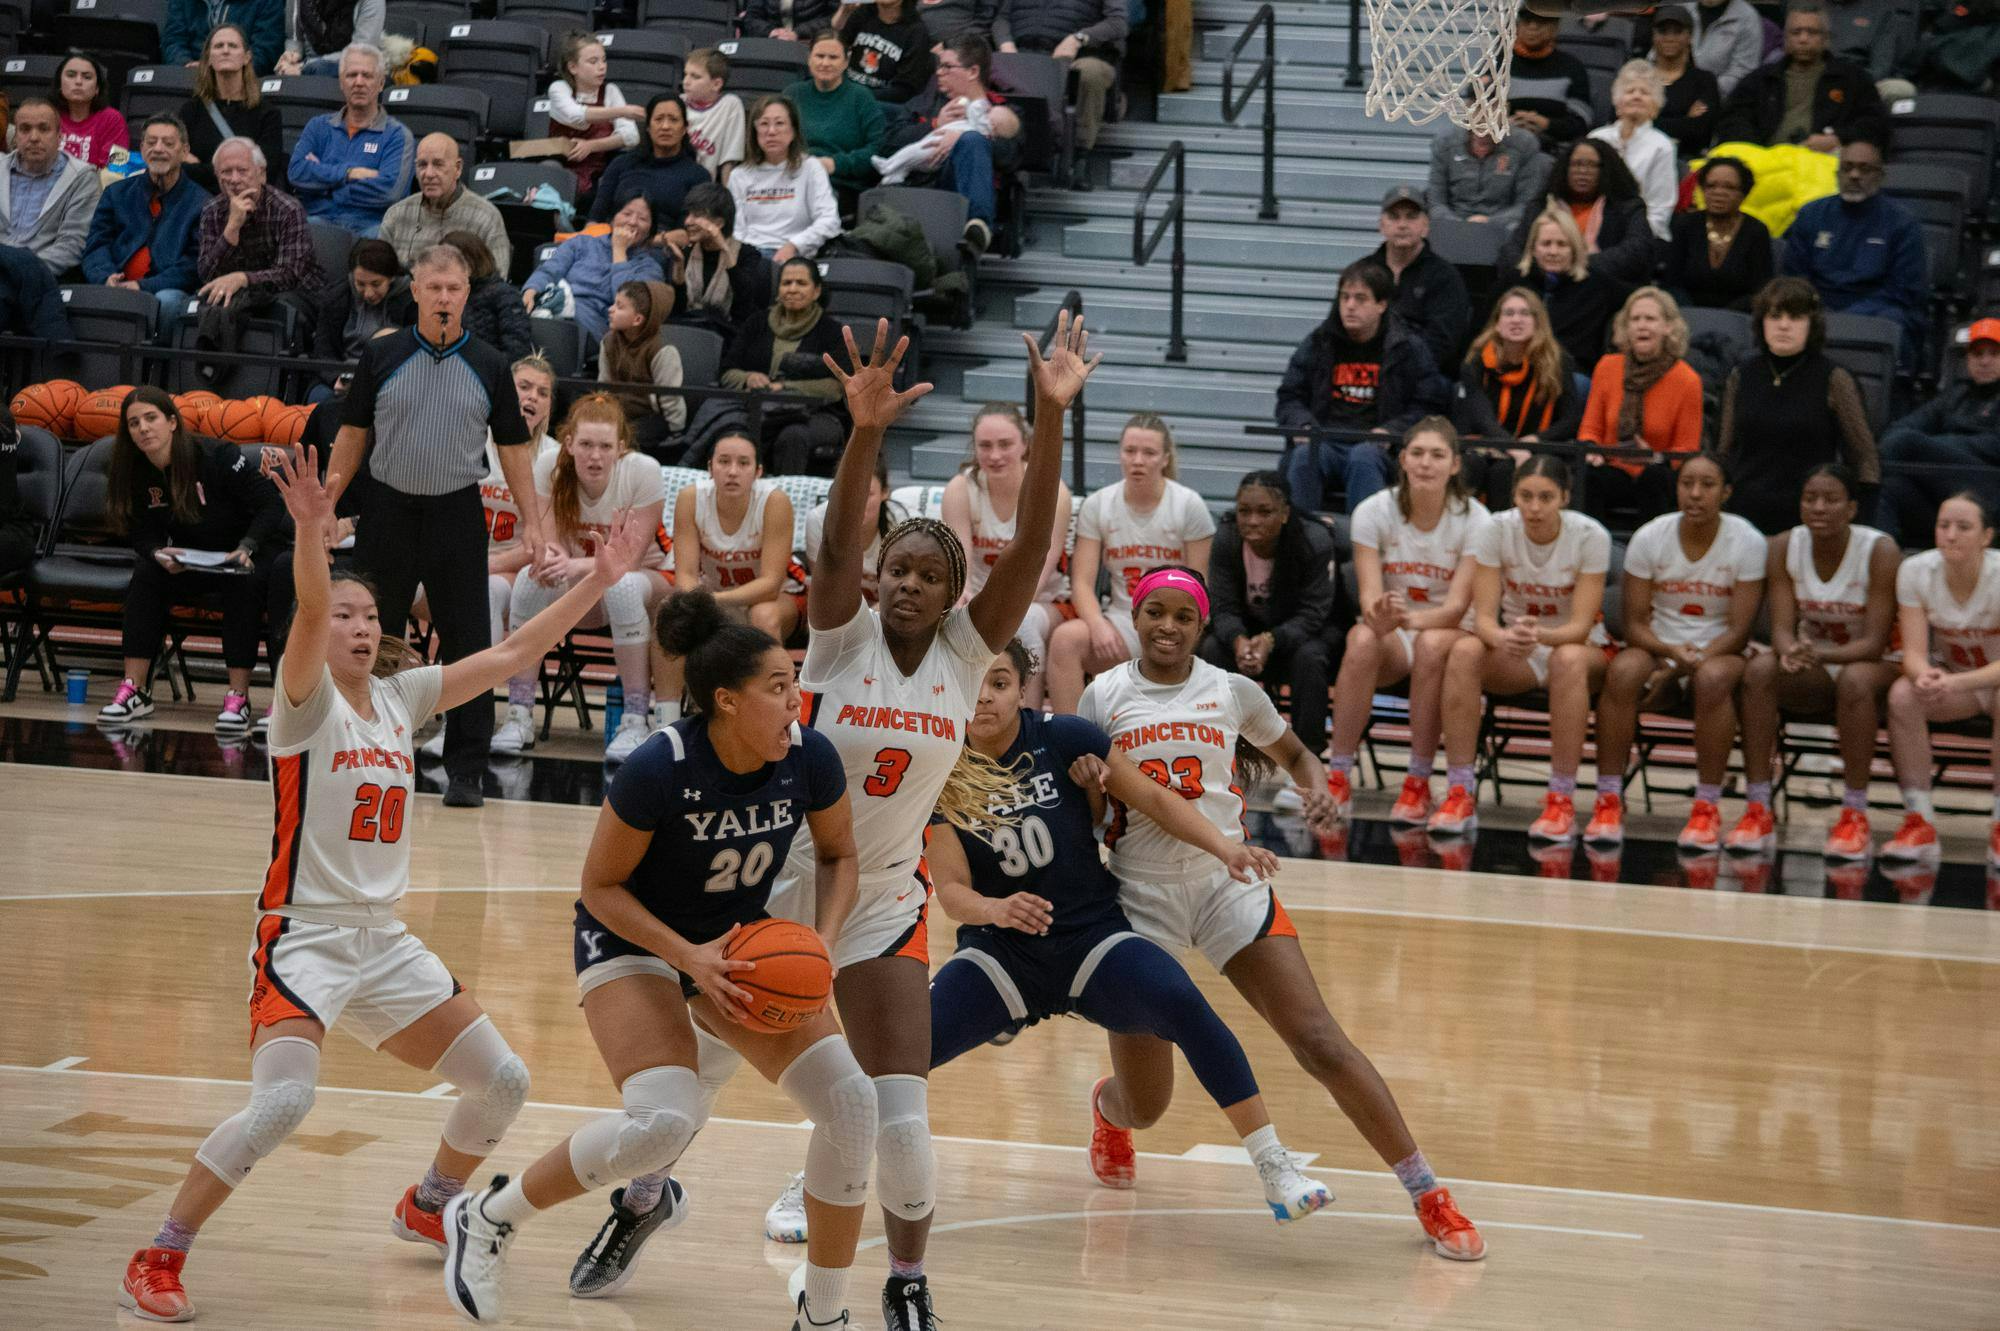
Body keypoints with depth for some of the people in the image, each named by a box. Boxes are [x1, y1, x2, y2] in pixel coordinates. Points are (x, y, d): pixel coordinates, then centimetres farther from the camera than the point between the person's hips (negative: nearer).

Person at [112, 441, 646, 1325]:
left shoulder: (400, 697, 8)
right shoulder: (308, 704, -9)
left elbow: (514, 654, 9)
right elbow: (309, 614, -29)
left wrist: (598, 582, 4)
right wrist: (312, 531, -46)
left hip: (385, 944, 7)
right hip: (306, 936, -7)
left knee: (503, 1083, 8)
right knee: (283, 1101, -28)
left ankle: (427, 1209, 36)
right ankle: (158, 1260, -16)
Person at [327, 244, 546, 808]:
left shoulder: (490, 365, 2)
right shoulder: (382, 356, 1)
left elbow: (513, 447, 7)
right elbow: (353, 435, 6)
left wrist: (530, 518, 0)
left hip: (457, 514, 0)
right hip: (388, 509, 0)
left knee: (468, 645, -2)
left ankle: (466, 771, 4)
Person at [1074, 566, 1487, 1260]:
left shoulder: (1233, 692, 4)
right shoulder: (1103, 695, 2)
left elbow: (1293, 753, 21)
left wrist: (1315, 785, -2)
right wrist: (1088, 779, -13)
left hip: (1227, 882, 0)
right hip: (1140, 896, 0)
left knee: (1319, 1042, -13)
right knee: (1144, 1099, 3)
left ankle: (1427, 1195, -7)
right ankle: (1108, 1112, 44)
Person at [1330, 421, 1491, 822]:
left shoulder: (1475, 521, -10)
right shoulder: (1374, 512, -6)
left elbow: (1457, 607, -18)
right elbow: (1370, 595, -14)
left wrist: (1413, 619, -40)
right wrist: (1380, 616, -40)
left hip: (1452, 635, -1)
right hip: (1390, 638, 1)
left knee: (1432, 644, -37)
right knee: (1363, 640, -35)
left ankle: (1418, 784, -29)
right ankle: (1337, 777, -30)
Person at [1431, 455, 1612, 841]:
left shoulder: (1590, 536, -17)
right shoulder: (1497, 530, -12)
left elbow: (1580, 627, -21)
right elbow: (1484, 615, -16)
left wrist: (1541, 635, -44)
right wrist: (1503, 639, -40)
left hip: (1578, 647, -2)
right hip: (1511, 651, 2)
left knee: (1568, 659, -39)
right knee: (1464, 651, -31)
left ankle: (1561, 802, -34)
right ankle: (1459, 795, -30)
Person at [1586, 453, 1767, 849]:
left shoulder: (1748, 543, -8)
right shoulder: (1649, 538, -3)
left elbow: (1740, 630, -11)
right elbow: (1634, 624, -3)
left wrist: (1687, 665, -24)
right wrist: (1670, 651, -24)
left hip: (1720, 653, -1)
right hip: (1659, 649, 1)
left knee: (1712, 678, -38)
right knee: (1623, 671, -33)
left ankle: (1707, 808, -31)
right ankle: (1608, 801, -29)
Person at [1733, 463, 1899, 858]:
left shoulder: (1880, 552, -18)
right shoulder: (1784, 548, -7)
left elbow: (1874, 644, -21)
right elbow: (1782, 629, -12)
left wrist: (1820, 653, -40)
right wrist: (1791, 652, -38)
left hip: (1875, 666, -3)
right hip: (1812, 675, 3)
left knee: (1855, 680, -38)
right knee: (1759, 669, -28)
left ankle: (1855, 817, -31)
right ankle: (1758, 812, -28)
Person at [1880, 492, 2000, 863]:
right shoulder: (1915, 572, -12)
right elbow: (1914, 651, -16)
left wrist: (1956, 682, -45)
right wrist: (1925, 675, -41)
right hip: (1949, 677, 3)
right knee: (1903, 694, -30)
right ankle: (1919, 822, -26)